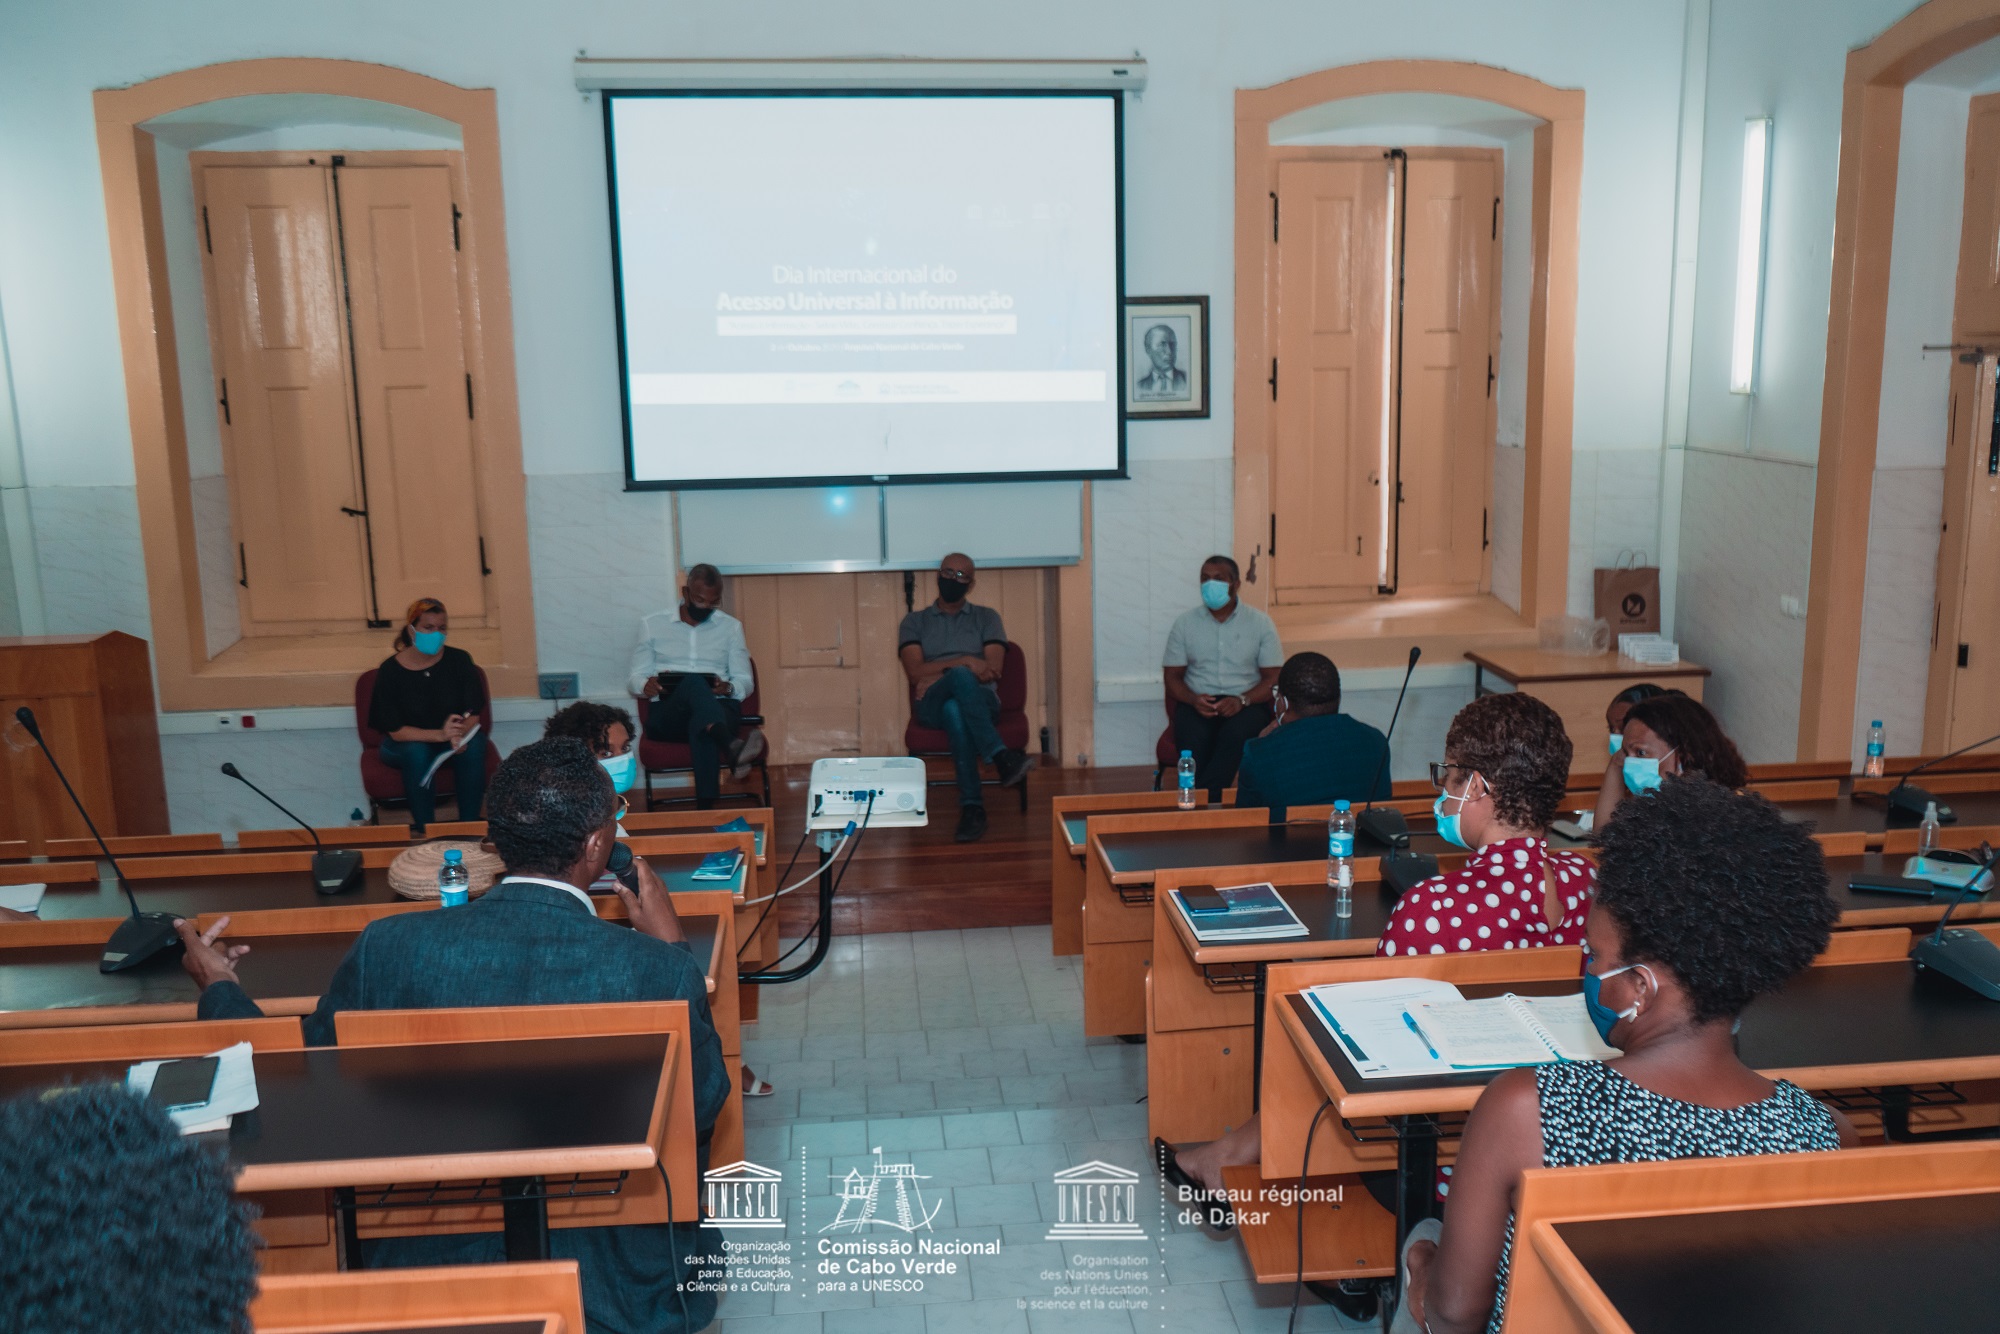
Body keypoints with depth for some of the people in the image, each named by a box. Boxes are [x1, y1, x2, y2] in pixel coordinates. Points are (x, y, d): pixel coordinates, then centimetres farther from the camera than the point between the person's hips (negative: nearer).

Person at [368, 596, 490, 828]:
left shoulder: (459, 660, -8)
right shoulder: (390, 670, -13)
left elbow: (474, 712, -9)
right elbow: (395, 730, -16)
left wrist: (460, 734, -33)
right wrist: (440, 735, -33)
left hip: (455, 738, 2)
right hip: (405, 744, -1)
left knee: (474, 745, -31)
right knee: (417, 752, -35)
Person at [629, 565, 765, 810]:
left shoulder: (731, 627, 18)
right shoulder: (652, 625, 14)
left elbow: (746, 681, 13)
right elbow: (635, 679, 11)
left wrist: (729, 688, -13)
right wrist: (646, 685, -15)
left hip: (719, 708, 1)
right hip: (666, 715, -1)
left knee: (701, 725, -40)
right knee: (693, 681, -38)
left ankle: (706, 809, -55)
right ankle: (731, 747, -65)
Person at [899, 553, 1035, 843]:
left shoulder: (987, 617, 19)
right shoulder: (915, 621, 18)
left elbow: (992, 670, 3)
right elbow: (915, 672, 0)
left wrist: (938, 676, -7)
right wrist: (964, 662, -13)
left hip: (981, 700, 1)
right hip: (932, 707, 0)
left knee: (955, 709, -40)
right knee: (961, 677, -39)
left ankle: (972, 805, -44)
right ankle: (1001, 757, -48)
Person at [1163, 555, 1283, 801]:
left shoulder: (1260, 623, 7)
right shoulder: (1185, 623, 10)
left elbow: (1273, 678, 3)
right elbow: (1173, 677, 9)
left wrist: (1242, 700, -17)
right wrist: (1193, 699, -14)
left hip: (1247, 703, -1)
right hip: (1197, 703, 1)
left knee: (1236, 735, -37)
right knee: (1193, 741, -35)